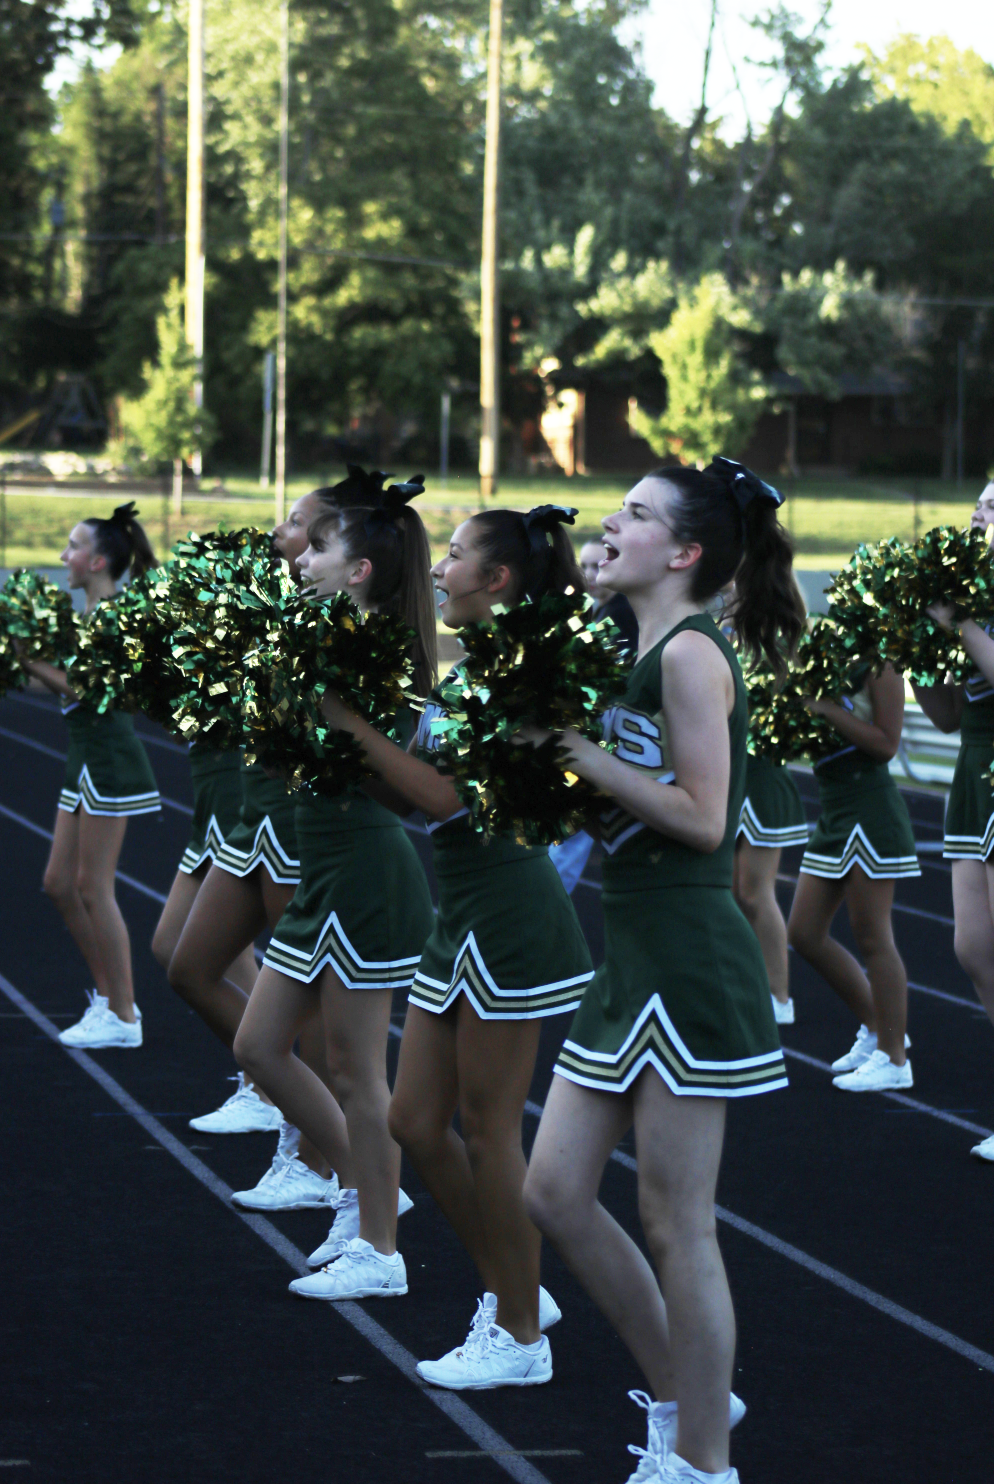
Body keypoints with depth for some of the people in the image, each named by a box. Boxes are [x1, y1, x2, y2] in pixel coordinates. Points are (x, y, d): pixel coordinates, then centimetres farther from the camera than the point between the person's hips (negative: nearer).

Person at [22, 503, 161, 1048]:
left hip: (109, 761, -10)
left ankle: (123, 1018, 2)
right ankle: (108, 995, 21)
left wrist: (30, 661, -18)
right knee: (60, 884, 12)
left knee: (94, 887, -5)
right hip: (87, 759, 10)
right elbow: (72, 681, 15)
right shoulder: (94, 614, 15)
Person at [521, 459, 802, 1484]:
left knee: (675, 1225, -2)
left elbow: (702, 817, -19)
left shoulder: (691, 653, -13)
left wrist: (579, 751, -17)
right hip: (630, 958, 10)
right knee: (555, 1194, 11)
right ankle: (682, 1395, 25)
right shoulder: (643, 652, 14)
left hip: (689, 961, -10)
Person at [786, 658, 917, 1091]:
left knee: (871, 937, -4)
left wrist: (826, 707, -20)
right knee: (804, 934, 10)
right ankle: (875, 1027, 25)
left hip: (871, 811, -9)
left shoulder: (878, 666, -11)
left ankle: (894, 1058, 5)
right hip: (834, 812, 9)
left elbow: (886, 743, -16)